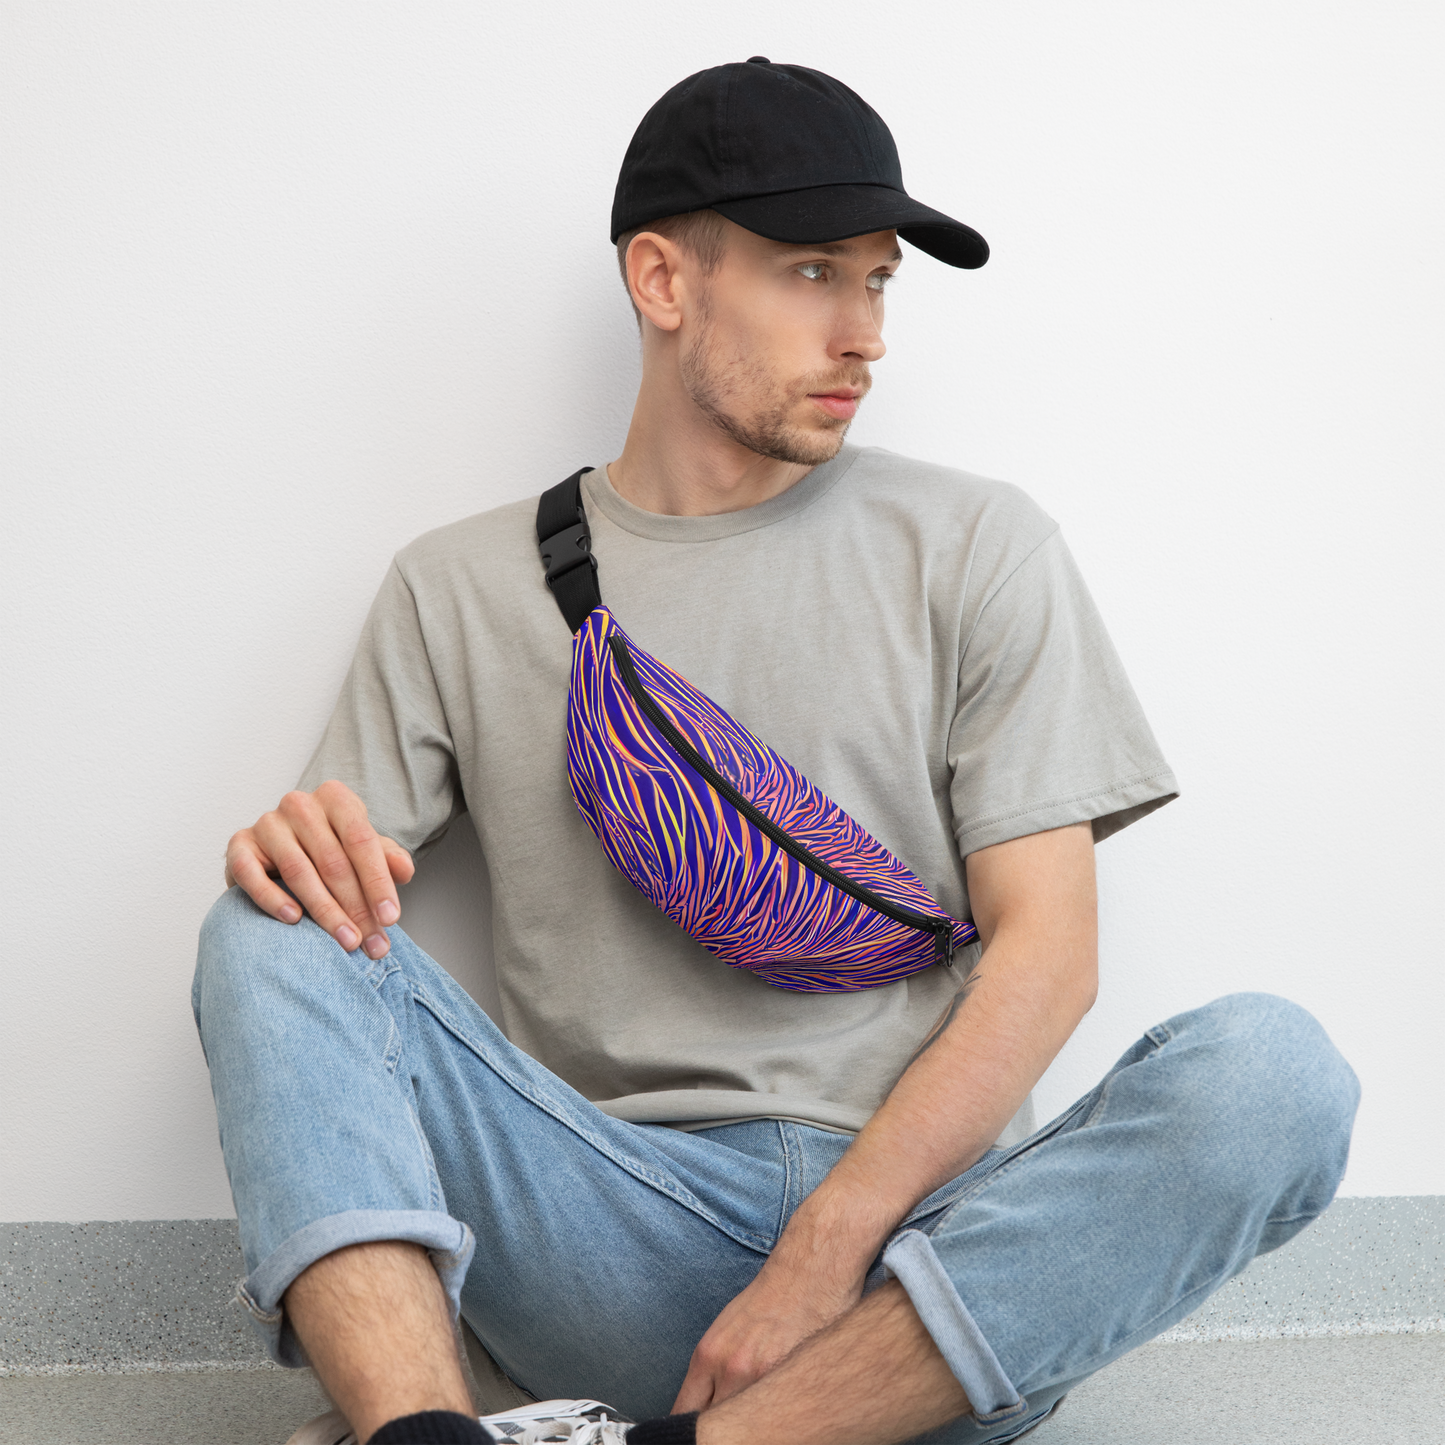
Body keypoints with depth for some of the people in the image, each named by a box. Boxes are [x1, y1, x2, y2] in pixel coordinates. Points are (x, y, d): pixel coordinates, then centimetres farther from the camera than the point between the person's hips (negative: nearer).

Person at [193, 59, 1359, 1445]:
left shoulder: (976, 548, 7)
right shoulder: (460, 589, 11)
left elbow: (1045, 950, -1)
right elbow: (343, 880, 10)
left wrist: (826, 1252, -14)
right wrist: (299, 850, -17)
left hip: (917, 1224, 0)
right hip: (618, 1242, 1)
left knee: (1269, 1072, -28)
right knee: (270, 935, -17)